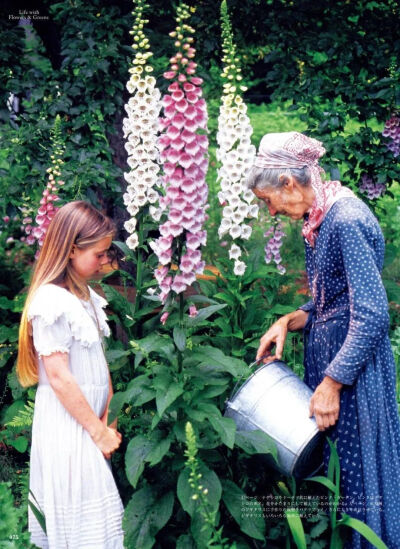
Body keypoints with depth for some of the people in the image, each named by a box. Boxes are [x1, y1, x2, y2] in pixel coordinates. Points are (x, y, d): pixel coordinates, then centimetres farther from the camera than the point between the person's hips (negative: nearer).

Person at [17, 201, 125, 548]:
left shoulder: (86, 295, 8)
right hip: (68, 425, -8)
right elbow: (59, 378, -19)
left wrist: (109, 420, 6)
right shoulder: (52, 301, -19)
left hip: (89, 419, 8)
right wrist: (98, 430, -13)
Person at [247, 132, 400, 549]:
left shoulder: (346, 220, -20)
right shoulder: (320, 220, 9)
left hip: (355, 369, -9)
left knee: (357, 474, 3)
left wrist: (331, 384, -21)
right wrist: (289, 321, 0)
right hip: (327, 359, 9)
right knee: (324, 469, 16)